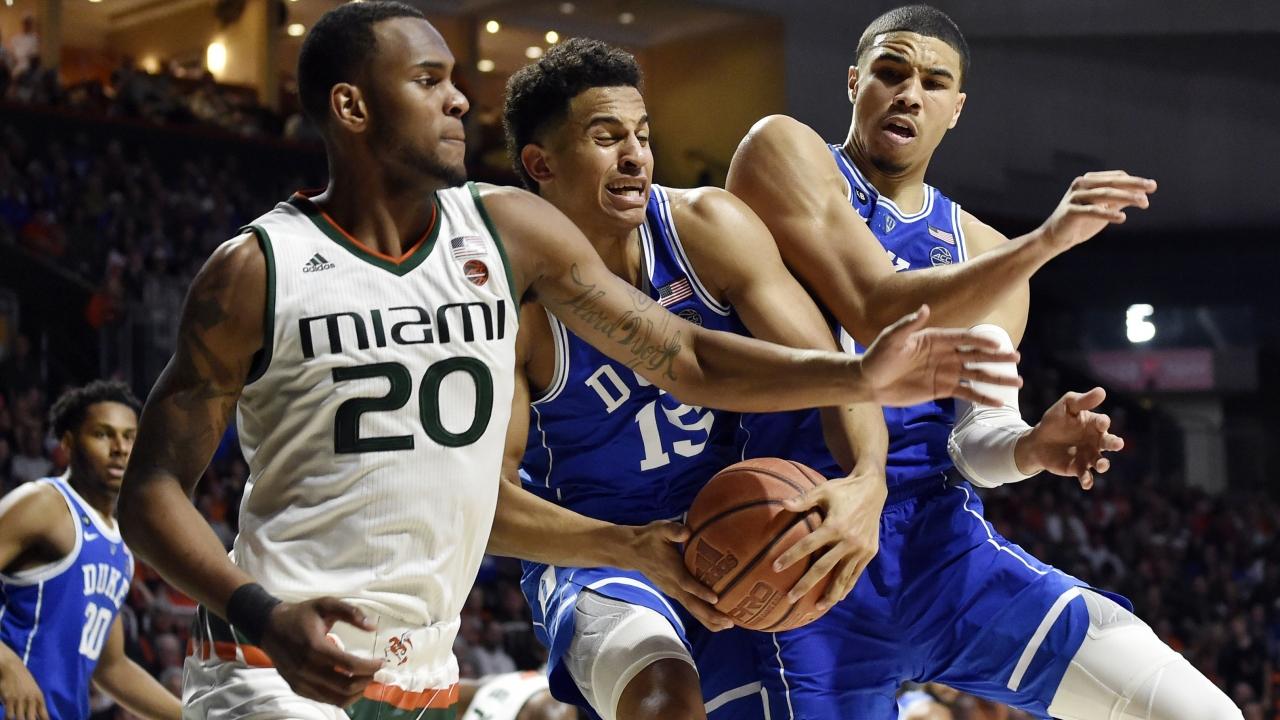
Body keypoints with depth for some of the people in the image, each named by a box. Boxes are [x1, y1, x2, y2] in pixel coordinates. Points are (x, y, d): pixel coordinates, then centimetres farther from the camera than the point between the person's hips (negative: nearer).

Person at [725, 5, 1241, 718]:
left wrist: (1032, 447, -18)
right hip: (811, 563, -4)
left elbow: (975, 440, 6)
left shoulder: (981, 250, 15)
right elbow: (877, 317, -15)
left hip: (942, 545, 4)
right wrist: (1045, 240, -21)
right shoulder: (787, 155, 0)